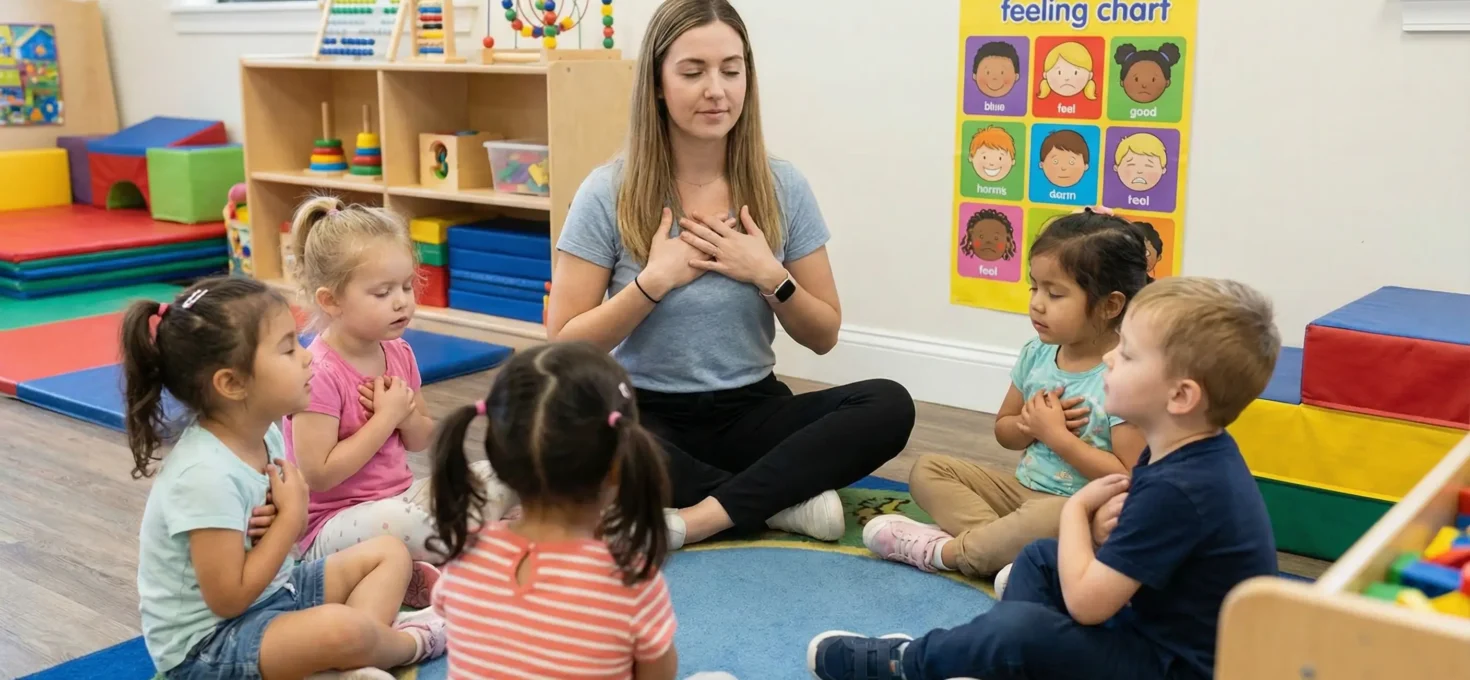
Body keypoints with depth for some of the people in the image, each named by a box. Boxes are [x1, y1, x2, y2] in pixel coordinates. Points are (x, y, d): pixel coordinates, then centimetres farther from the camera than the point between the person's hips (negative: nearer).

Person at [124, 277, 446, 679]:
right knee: (341, 629, -33)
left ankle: (371, 644, -13)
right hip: (206, 646, -10)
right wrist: (291, 515, -19)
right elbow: (228, 599, -26)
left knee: (389, 554, 11)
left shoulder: (265, 435, -2)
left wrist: (286, 517, -10)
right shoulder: (206, 475, -29)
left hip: (270, 593, 10)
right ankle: (411, 643, 0)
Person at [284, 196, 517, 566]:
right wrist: (386, 418, -20)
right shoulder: (320, 374, -20)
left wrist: (406, 414, -9)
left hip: (398, 499, 8)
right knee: (398, 521, -38)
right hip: (330, 529, -8)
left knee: (496, 478, -3)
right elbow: (317, 475, -24)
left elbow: (422, 440, 15)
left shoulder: (399, 354, 3)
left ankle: (422, 571, -11)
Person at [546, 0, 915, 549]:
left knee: (889, 405, -24)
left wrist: (769, 276, -12)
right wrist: (654, 280, -17)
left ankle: (697, 518, -28)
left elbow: (823, 336, 6)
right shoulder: (608, 193, -7)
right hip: (646, 416, -2)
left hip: (751, 411, 3)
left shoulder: (782, 188, 0)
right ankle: (783, 497, -21)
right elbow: (566, 349, -6)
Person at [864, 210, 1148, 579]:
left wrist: (1055, 434, -19)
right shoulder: (1036, 354, 1)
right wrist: (1031, 424, -10)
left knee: (1050, 519, -40)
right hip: (1023, 489, 8)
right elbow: (1004, 431, 15)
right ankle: (999, 541, -23)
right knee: (928, 470, 0)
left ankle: (944, 551, -16)